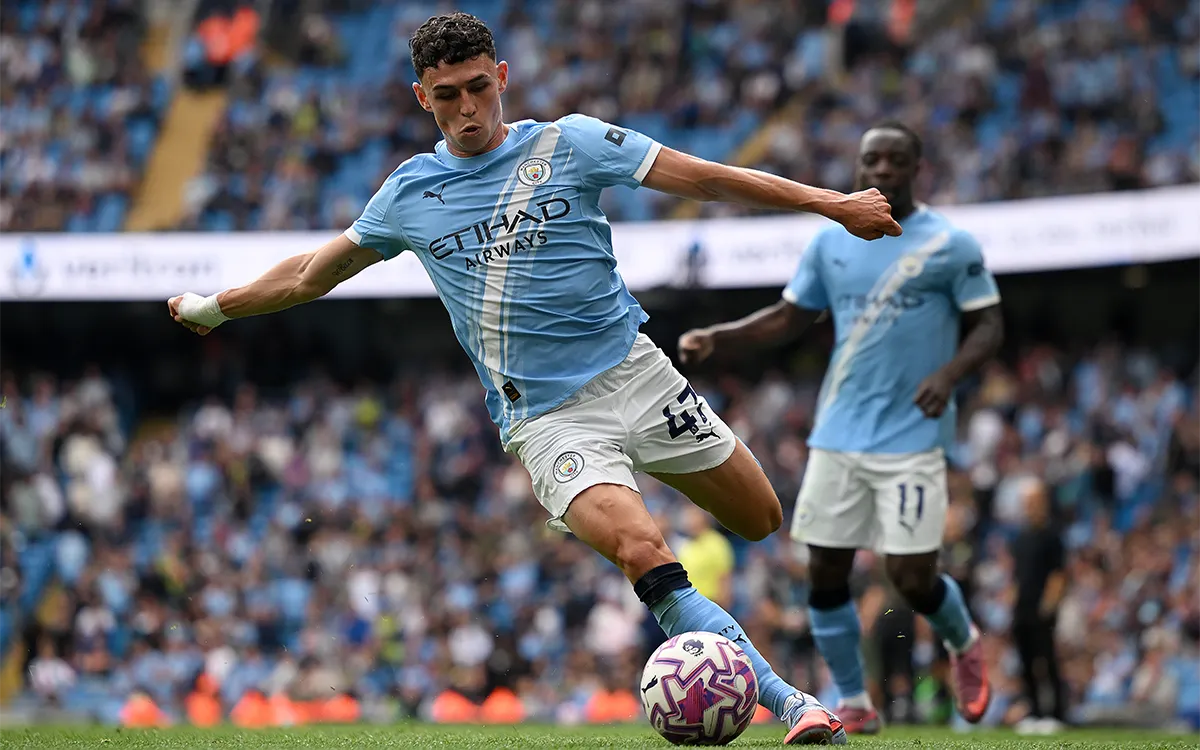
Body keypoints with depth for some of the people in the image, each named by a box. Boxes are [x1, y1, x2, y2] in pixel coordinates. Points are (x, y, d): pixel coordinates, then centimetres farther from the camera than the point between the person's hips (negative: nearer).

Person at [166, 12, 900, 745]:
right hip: (546, 420, -2)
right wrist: (210, 307, 27)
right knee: (643, 550, -25)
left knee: (761, 521, 5)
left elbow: (709, 178, -2)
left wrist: (832, 203, -5)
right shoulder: (408, 194, 5)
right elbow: (311, 274, 21)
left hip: (634, 374, 2)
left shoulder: (569, 144, 0)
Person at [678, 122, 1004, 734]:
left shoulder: (951, 245, -4)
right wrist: (717, 338, 1)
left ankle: (964, 643, 25)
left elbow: (988, 324, -1)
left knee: (912, 578, -8)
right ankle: (853, 706, 14)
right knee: (825, 573, 0)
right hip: (838, 435, 4)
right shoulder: (831, 243, 8)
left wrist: (949, 373, -20)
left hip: (911, 437, -4)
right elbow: (790, 317, 15)